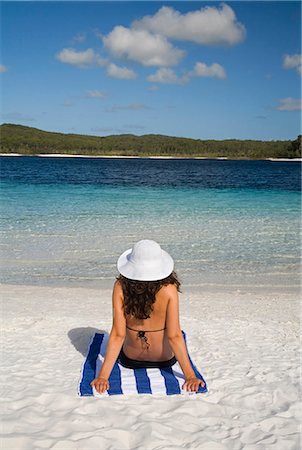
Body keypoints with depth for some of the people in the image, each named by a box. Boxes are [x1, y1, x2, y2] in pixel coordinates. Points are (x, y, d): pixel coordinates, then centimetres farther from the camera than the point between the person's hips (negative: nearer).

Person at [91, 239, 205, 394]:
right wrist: (190, 376, -16)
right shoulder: (169, 289, -26)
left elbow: (118, 334, -23)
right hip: (165, 359, -1)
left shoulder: (120, 287, -23)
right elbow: (174, 336, -24)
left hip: (130, 360, 1)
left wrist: (103, 376, -18)